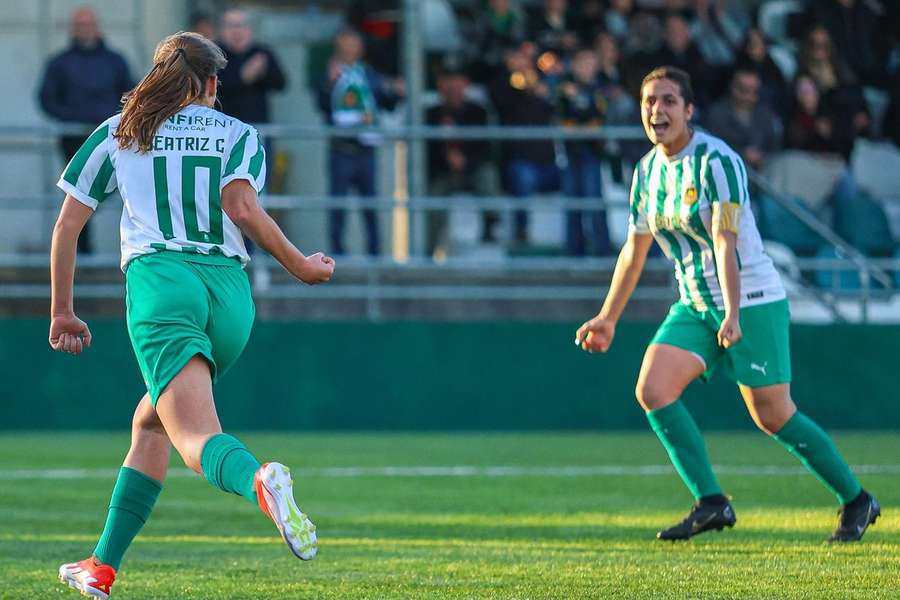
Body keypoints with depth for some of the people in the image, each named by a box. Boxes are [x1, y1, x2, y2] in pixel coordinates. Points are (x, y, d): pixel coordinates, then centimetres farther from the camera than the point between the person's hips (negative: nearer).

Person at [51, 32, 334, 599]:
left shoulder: (117, 132, 20)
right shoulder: (239, 135, 17)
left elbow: (67, 223, 19)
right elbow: (240, 206, -2)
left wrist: (63, 312, 28)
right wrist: (300, 265, 8)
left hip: (159, 280, -3)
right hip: (231, 294, 3)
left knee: (198, 439, -20)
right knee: (150, 422, 23)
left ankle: (259, 480, -56)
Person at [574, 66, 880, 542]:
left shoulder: (715, 161, -17)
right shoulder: (647, 170, 6)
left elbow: (725, 241, -26)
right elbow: (635, 249, 17)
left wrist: (733, 315, -34)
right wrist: (608, 317, 21)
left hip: (752, 301, -7)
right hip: (694, 306, 7)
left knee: (773, 417, -4)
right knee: (652, 390, -12)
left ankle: (856, 501, 15)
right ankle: (710, 503, -8)